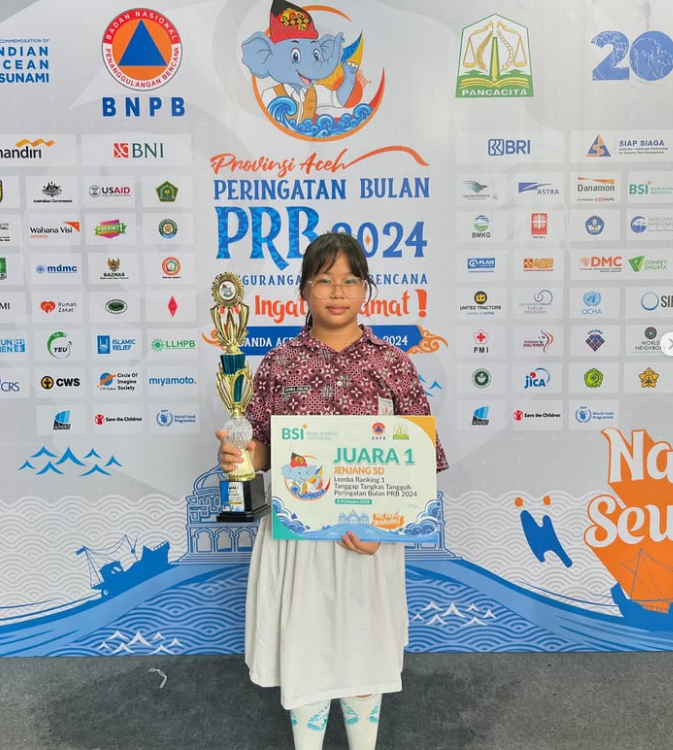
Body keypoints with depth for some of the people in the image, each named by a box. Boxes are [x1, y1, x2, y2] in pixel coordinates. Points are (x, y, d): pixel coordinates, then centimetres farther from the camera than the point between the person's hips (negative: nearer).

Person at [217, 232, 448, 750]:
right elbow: (260, 451, 4)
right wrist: (237, 457, -18)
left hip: (369, 535, 0)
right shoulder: (278, 364, -3)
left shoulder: (393, 363, -6)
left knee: (362, 650, 18)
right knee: (304, 650, 16)